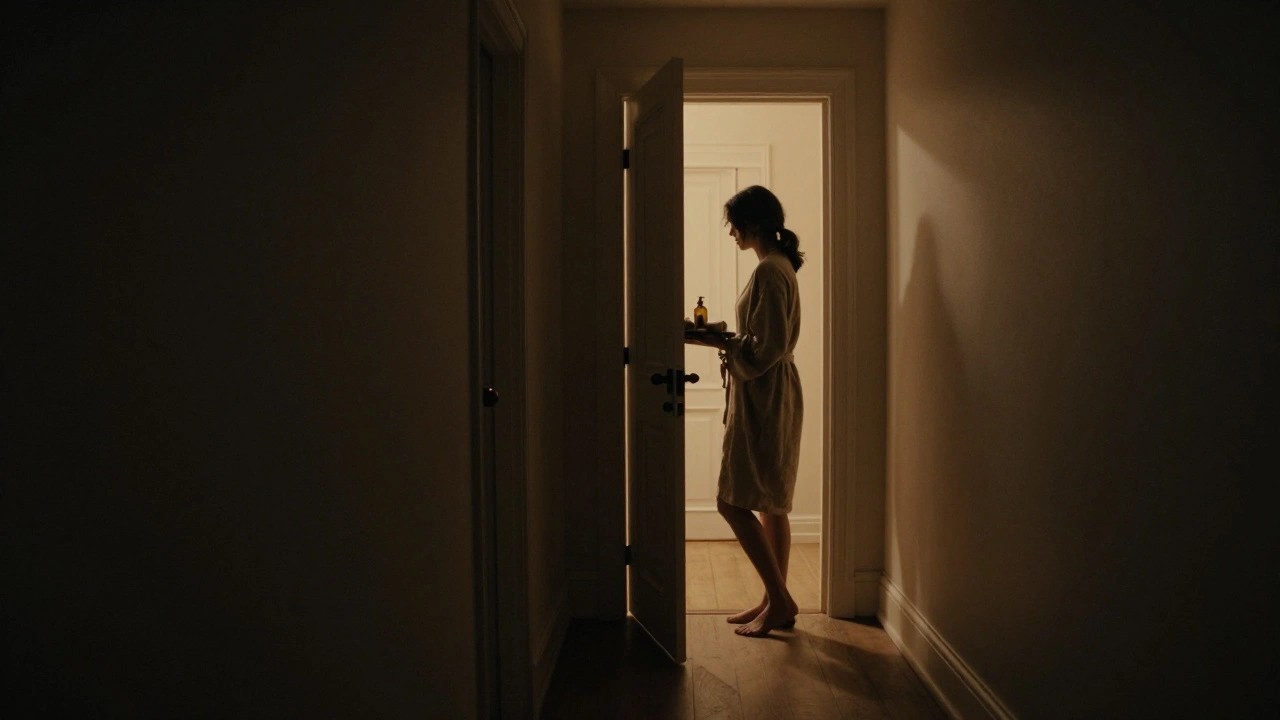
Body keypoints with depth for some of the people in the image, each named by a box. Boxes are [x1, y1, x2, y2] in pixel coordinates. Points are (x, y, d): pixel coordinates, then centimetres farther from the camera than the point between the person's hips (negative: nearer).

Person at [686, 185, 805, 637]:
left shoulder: (769, 271, -16)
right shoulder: (779, 265, 15)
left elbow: (767, 349, -21)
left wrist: (718, 343, -14)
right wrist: (724, 339, 11)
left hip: (763, 400, -10)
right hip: (769, 398, 10)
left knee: (734, 501, -5)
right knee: (771, 504, 13)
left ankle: (780, 601, 2)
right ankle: (775, 601, 21)